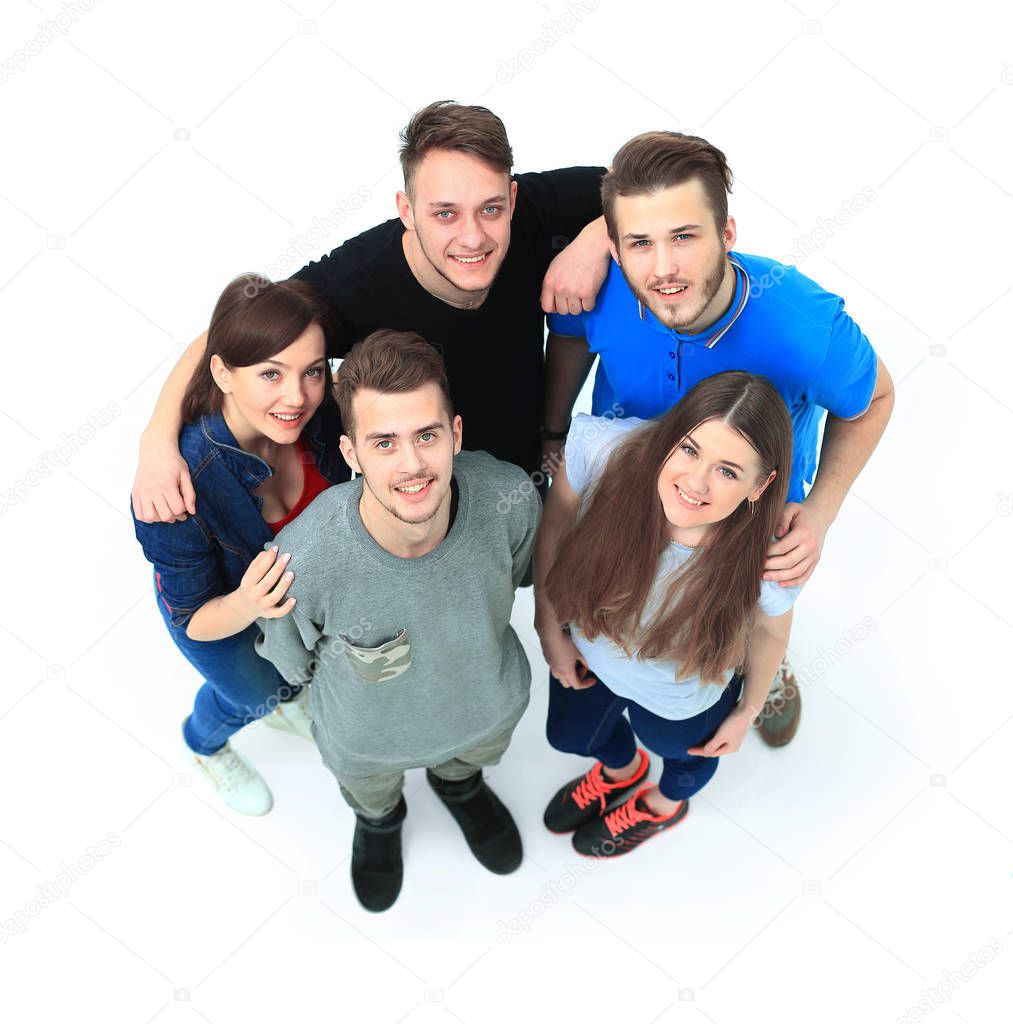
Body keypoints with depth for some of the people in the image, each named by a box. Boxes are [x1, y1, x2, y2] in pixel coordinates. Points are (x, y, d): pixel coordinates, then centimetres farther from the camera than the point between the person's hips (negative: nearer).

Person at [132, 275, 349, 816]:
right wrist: (247, 606, -50)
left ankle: (284, 698, 70)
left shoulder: (319, 409, -33)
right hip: (216, 607, -3)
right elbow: (196, 622, -30)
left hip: (305, 577, 4)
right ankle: (206, 744, 63)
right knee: (252, 692, 26)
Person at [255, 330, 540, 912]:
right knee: (370, 794, 36)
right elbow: (292, 659, -18)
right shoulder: (304, 559, -44)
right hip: (368, 734, -1)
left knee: (470, 759, 39)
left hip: (489, 705, 2)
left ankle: (459, 783, 77)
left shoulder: (511, 499, -37)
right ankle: (380, 820, 74)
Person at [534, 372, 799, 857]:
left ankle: (665, 803, 74)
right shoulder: (602, 447, -39)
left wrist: (748, 710, 2)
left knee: (678, 748, 34)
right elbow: (555, 522, -17)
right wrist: (550, 628, -7)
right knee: (569, 736, 34)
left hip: (682, 696, -2)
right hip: (590, 646, 3)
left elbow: (769, 631, -16)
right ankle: (623, 770, 72)